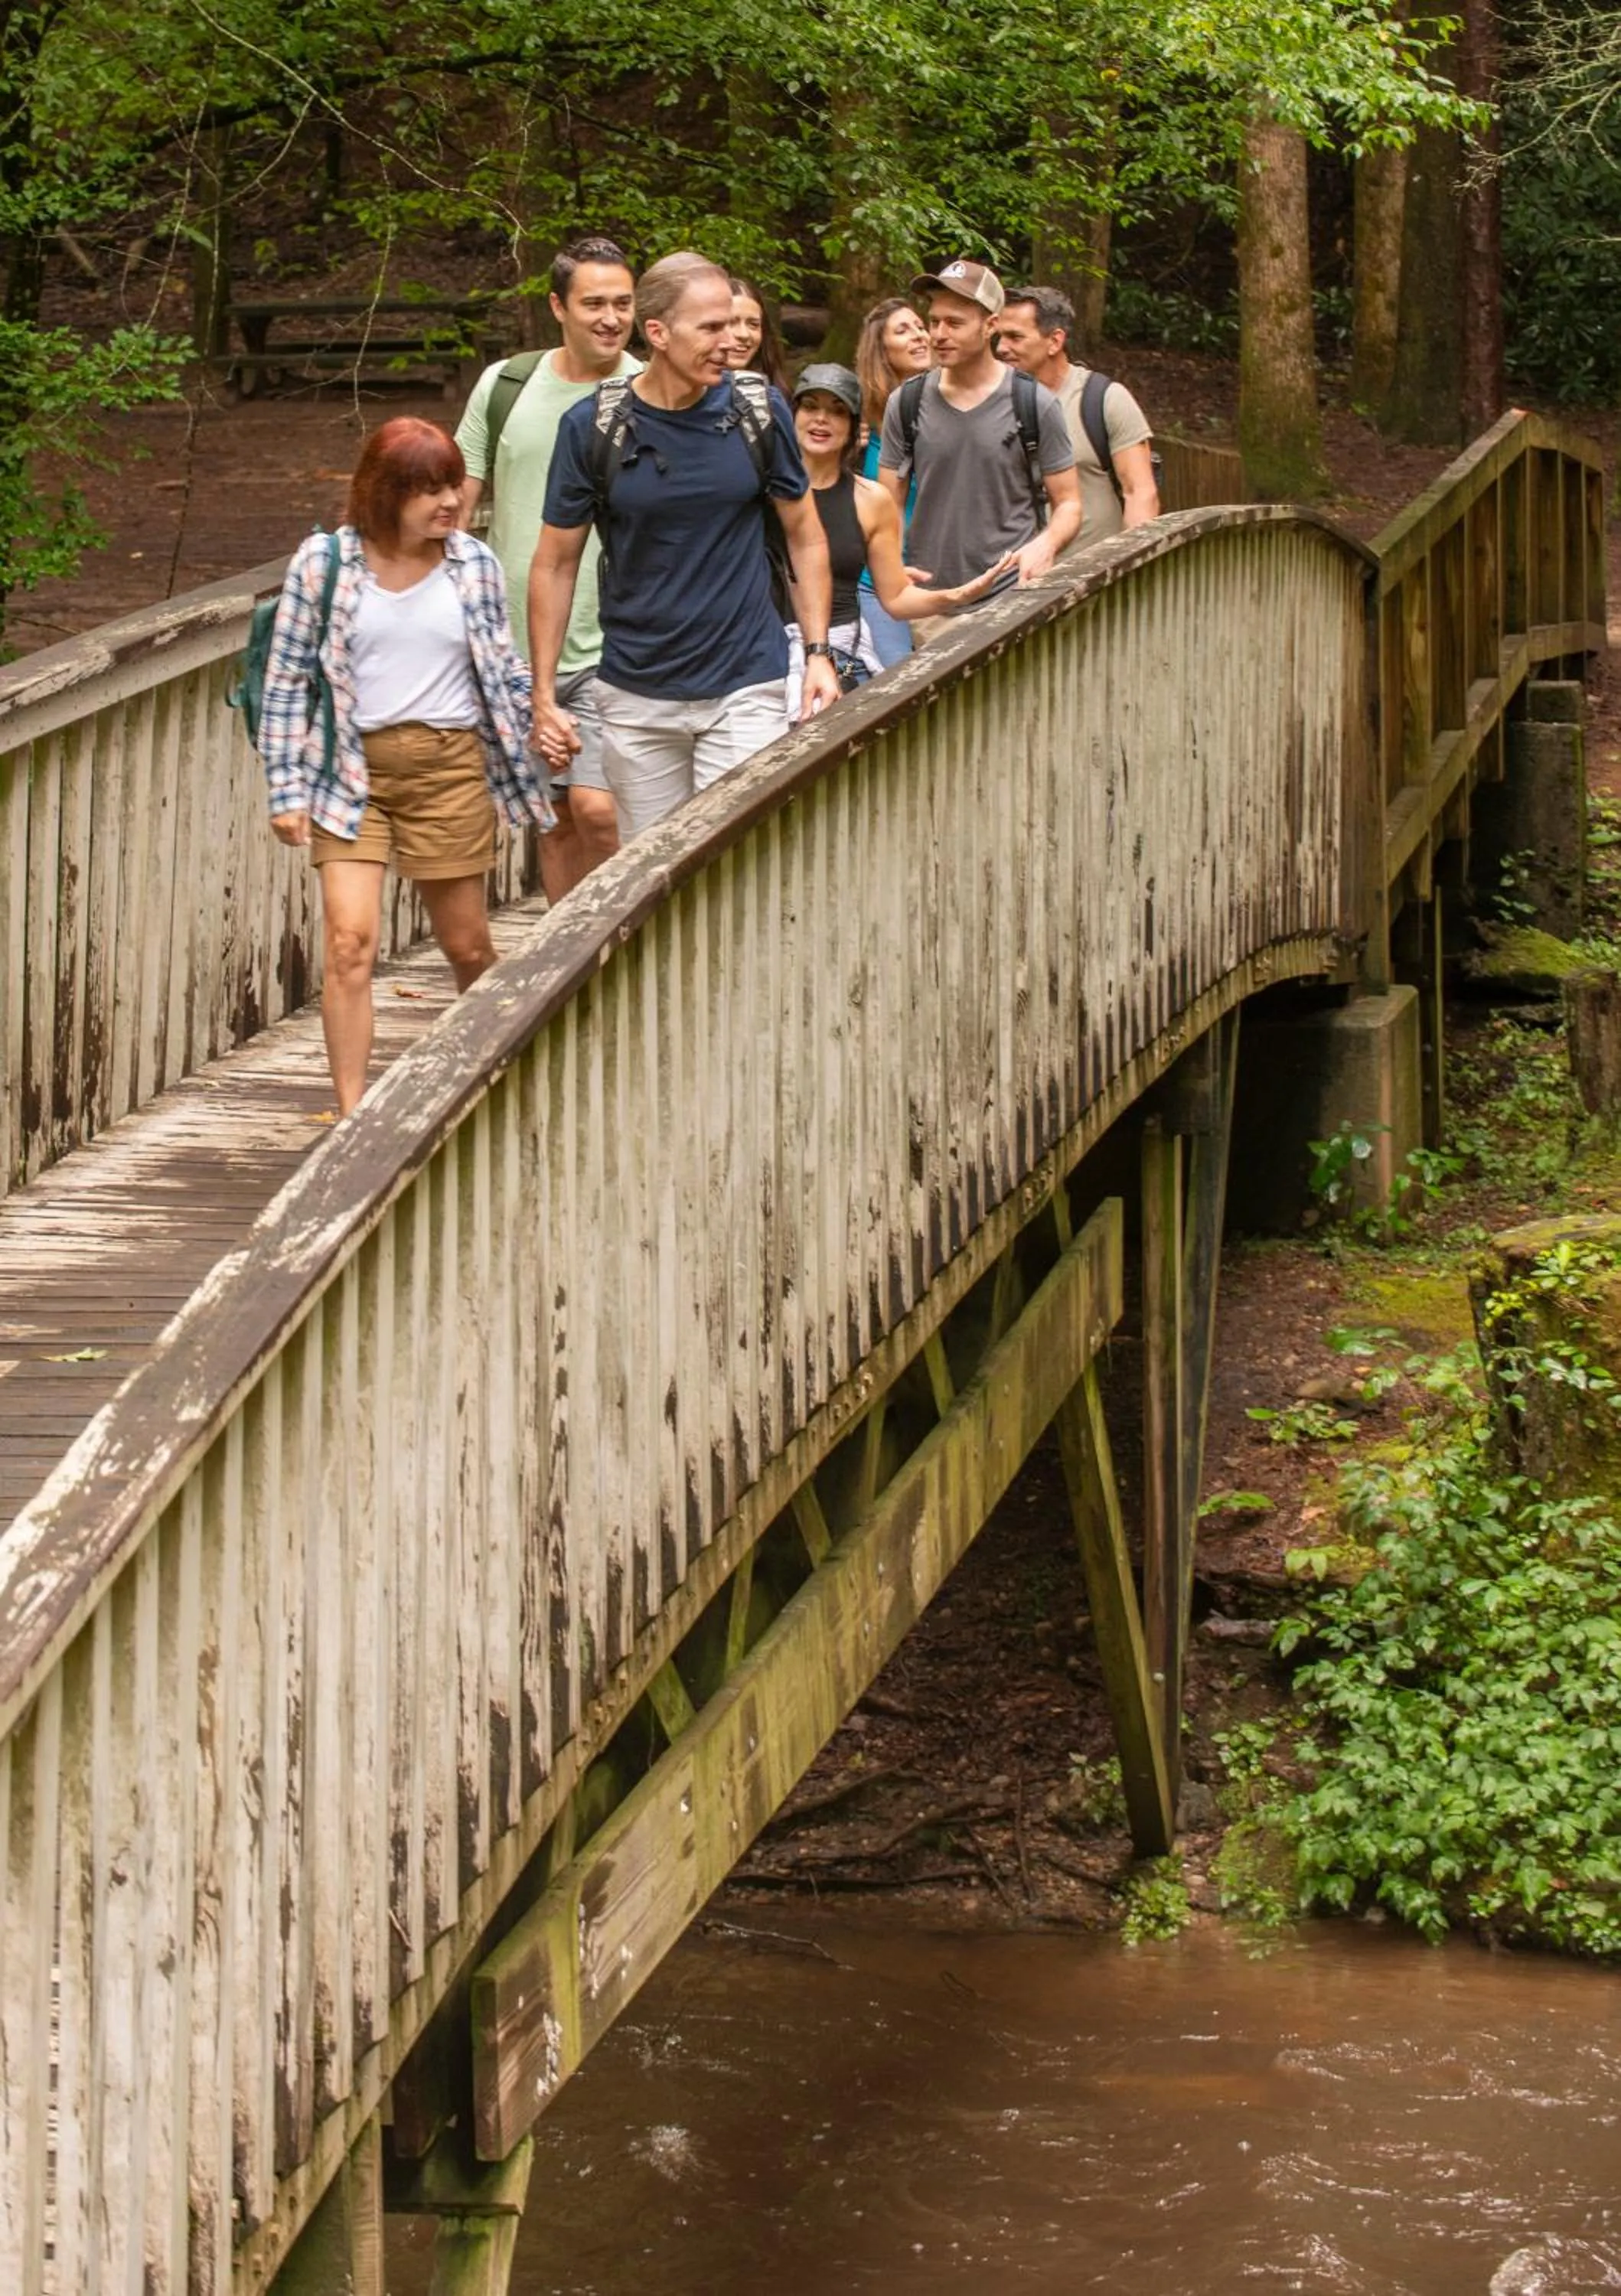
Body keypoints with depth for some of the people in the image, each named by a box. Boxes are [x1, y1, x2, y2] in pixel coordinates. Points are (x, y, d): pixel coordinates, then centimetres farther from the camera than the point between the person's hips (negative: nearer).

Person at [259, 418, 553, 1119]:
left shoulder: (474, 565, 2)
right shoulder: (323, 562, -5)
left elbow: (504, 671, 12)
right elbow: (287, 678, -1)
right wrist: (286, 789, -4)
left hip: (450, 765, 2)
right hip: (351, 770, -2)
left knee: (467, 943, 10)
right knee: (350, 937, -13)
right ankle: (352, 1116, -11)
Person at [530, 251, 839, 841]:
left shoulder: (760, 411, -2)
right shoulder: (593, 427, -4)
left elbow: (804, 535, 7)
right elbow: (555, 564, 2)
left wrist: (818, 653, -2)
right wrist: (544, 697, -1)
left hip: (746, 687, -1)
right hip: (636, 698, 1)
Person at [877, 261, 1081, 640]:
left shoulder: (1034, 405, -1)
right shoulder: (907, 405, 6)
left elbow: (1068, 504, 3)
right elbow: (888, 506, 11)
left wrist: (1046, 544, -19)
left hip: (1012, 597, -2)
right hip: (930, 603, 2)